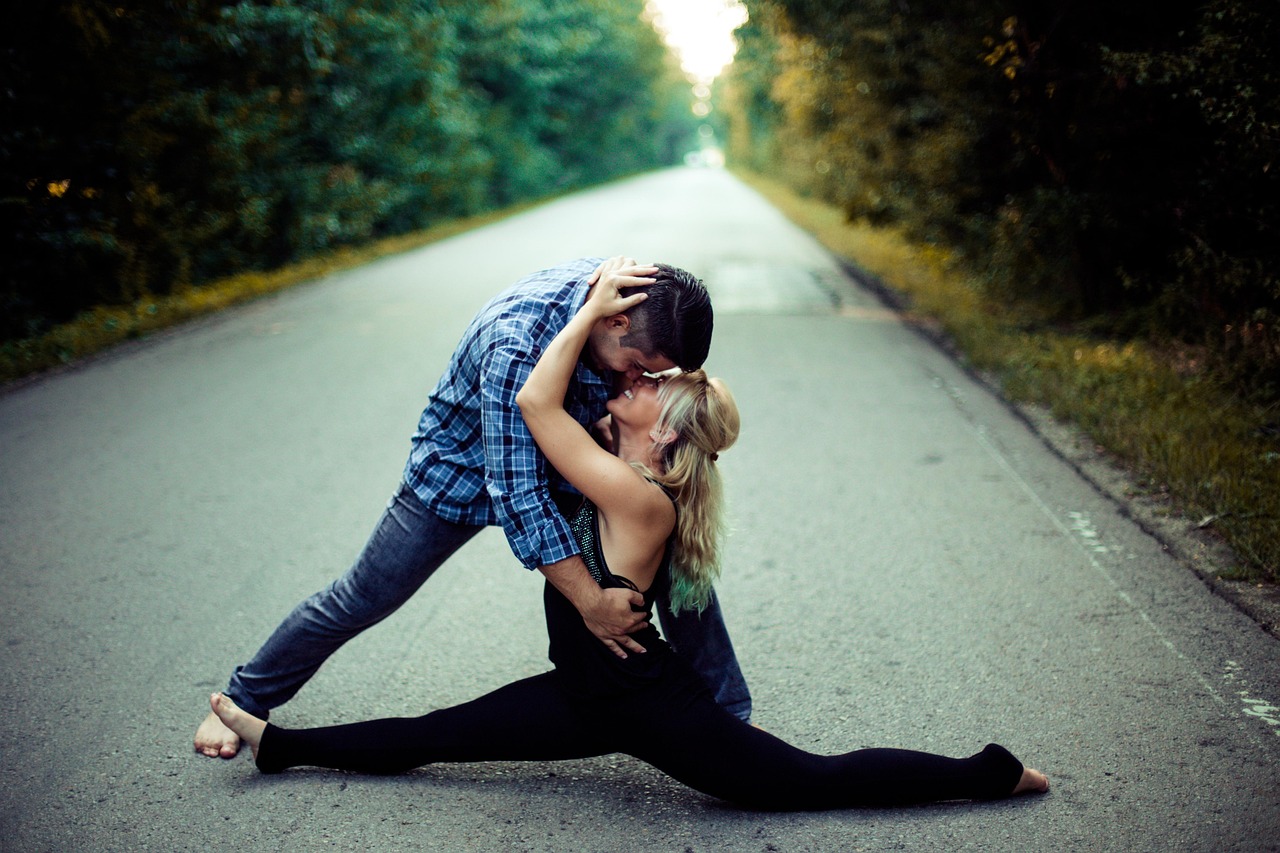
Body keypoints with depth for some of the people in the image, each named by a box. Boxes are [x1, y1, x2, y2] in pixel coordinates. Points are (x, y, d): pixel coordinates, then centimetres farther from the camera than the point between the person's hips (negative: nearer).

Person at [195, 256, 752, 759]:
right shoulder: (519, 344, -41)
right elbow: (517, 492, -39)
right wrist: (589, 600, -39)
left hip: (565, 467, 6)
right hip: (463, 469, -6)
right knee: (361, 600, 4)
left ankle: (729, 714, 9)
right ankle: (244, 699, 28)